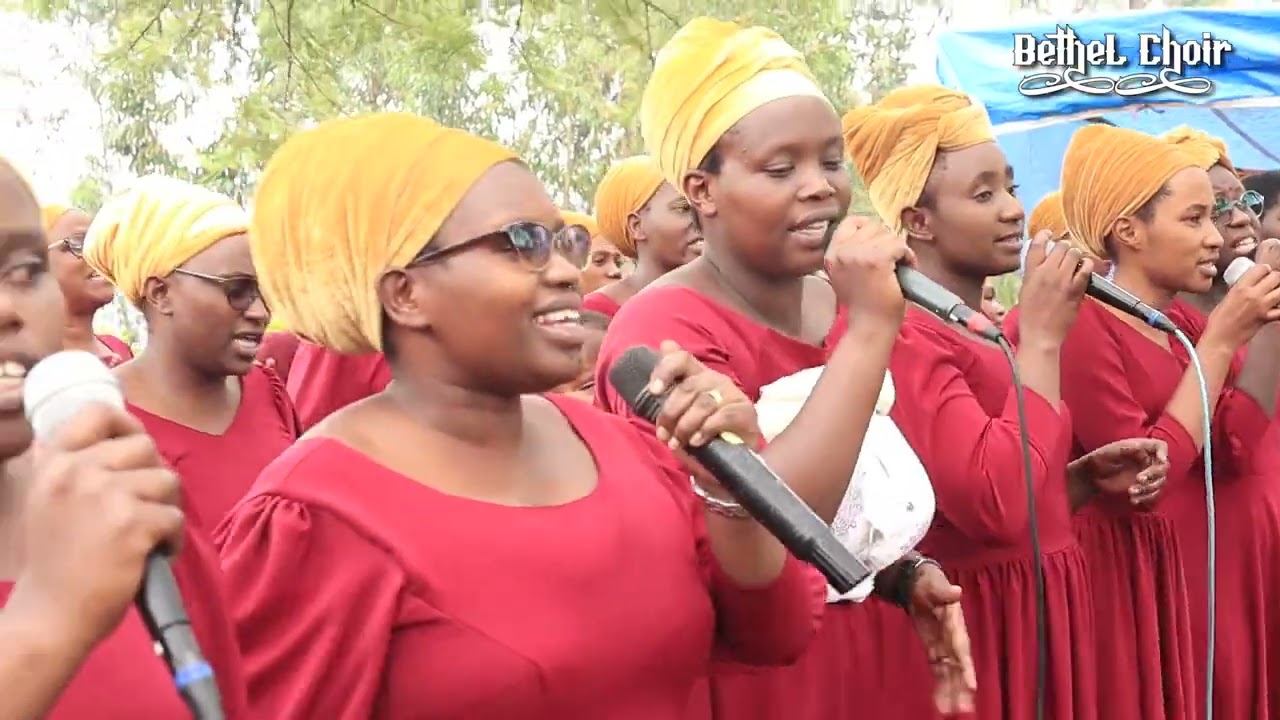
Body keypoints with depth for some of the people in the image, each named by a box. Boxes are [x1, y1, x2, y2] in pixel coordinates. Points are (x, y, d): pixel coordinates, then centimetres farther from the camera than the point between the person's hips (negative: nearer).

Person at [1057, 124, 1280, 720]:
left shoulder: (1182, 322, 9)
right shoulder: (1082, 325, -17)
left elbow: (1231, 456, 4)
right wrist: (1221, 341, -19)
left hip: (1187, 567, 8)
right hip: (1120, 577, -8)